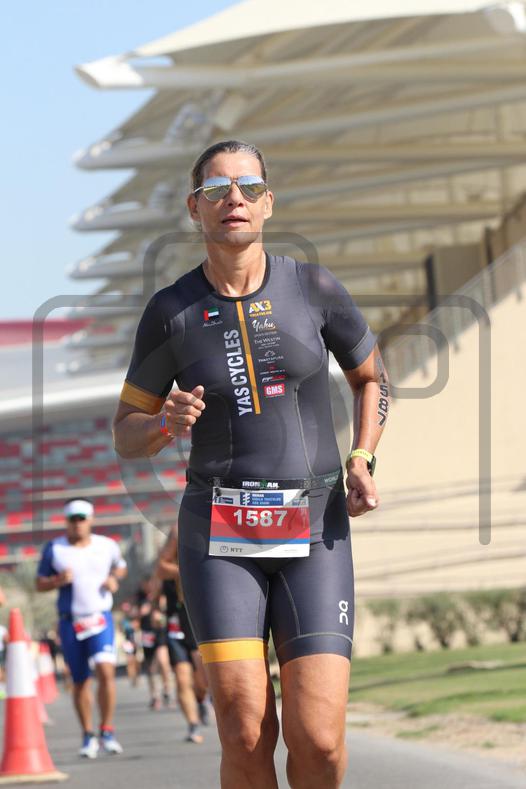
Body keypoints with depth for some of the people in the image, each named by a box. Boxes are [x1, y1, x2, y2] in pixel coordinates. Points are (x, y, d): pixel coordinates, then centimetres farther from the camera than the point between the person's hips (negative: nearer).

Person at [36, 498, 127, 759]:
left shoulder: (107, 546, 5)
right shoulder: (54, 549, 1)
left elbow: (120, 566, 24)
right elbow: (40, 584, 6)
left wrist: (114, 579, 1)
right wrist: (59, 580, -15)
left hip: (100, 619, 0)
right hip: (70, 622, 0)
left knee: (106, 671, -19)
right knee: (80, 681, 6)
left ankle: (107, 731, -8)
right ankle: (88, 735, 20)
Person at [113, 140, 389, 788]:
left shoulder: (314, 289, 3)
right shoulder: (170, 311, 2)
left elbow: (370, 377, 20)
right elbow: (126, 434, 10)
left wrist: (362, 461, 3)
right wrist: (167, 425, -14)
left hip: (315, 527, 0)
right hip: (218, 533, 0)